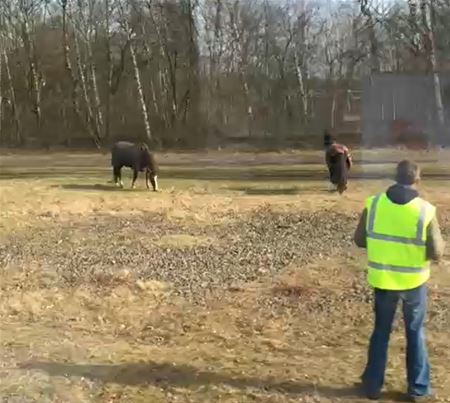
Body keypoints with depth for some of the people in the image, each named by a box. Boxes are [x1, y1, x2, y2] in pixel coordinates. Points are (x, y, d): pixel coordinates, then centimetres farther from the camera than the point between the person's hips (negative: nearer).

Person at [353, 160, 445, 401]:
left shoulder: (373, 204, -9)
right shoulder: (425, 210, -16)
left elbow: (359, 240, 0)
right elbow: (436, 253, -14)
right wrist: (439, 239, 7)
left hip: (382, 281, 2)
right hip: (413, 282, -2)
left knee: (380, 332, 18)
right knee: (415, 333, 17)